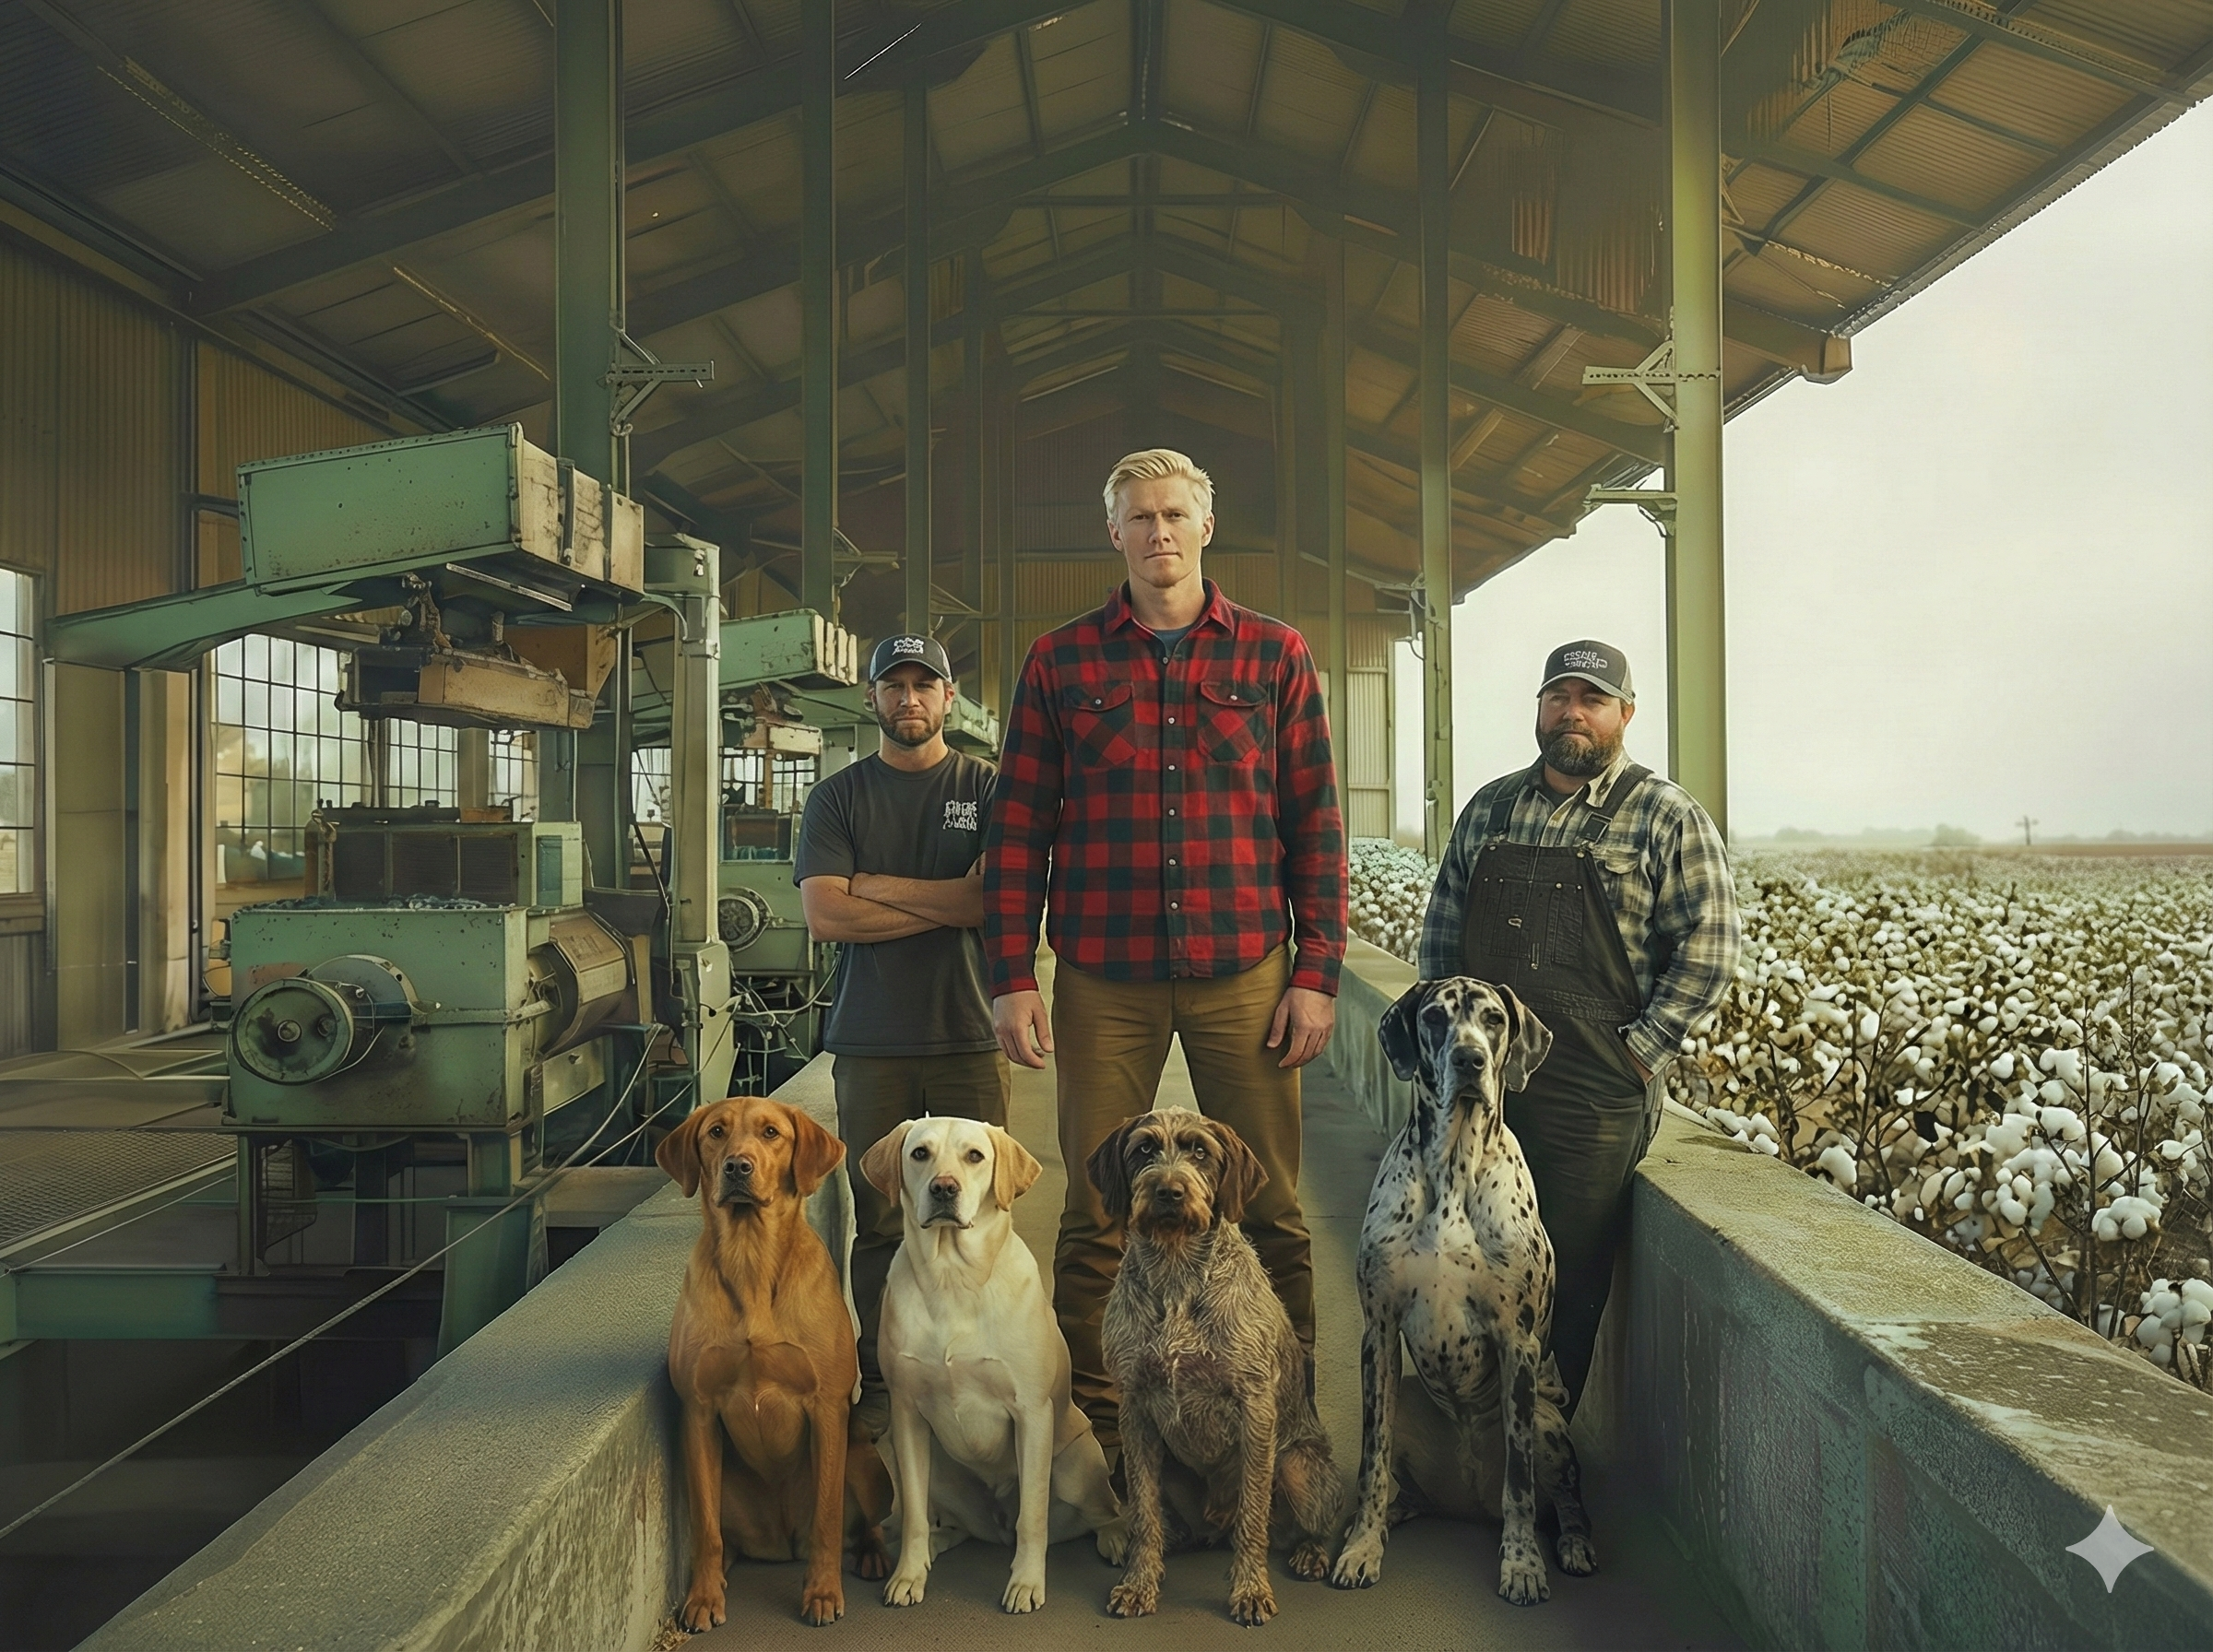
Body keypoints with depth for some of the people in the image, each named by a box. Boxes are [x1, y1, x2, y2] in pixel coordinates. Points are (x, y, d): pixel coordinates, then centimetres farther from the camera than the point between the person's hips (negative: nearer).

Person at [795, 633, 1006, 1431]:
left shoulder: (987, 787, 6)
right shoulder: (838, 797, 9)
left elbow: (995, 900, -8)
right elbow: (824, 917, -4)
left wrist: (874, 887, -4)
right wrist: (942, 905, -7)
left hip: (970, 1036, 0)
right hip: (872, 1043, 1)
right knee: (878, 1222, 3)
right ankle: (881, 1385, 15)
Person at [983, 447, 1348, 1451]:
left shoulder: (1274, 656, 8)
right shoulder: (1060, 663, 7)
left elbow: (1315, 826, 6)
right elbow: (1017, 827, 6)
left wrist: (1317, 973, 0)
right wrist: (1011, 976, -1)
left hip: (1244, 972, 0)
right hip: (1103, 978, 0)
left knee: (1271, 1215, 6)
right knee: (1095, 1217, 6)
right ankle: (1089, 1433, 21)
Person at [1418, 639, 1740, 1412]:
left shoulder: (1668, 818, -2)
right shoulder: (1489, 807, 12)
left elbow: (1709, 945, -7)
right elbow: (1442, 925, 17)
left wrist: (1641, 1049, -11)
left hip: (1593, 1089, -4)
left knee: (1568, 1272, 2)